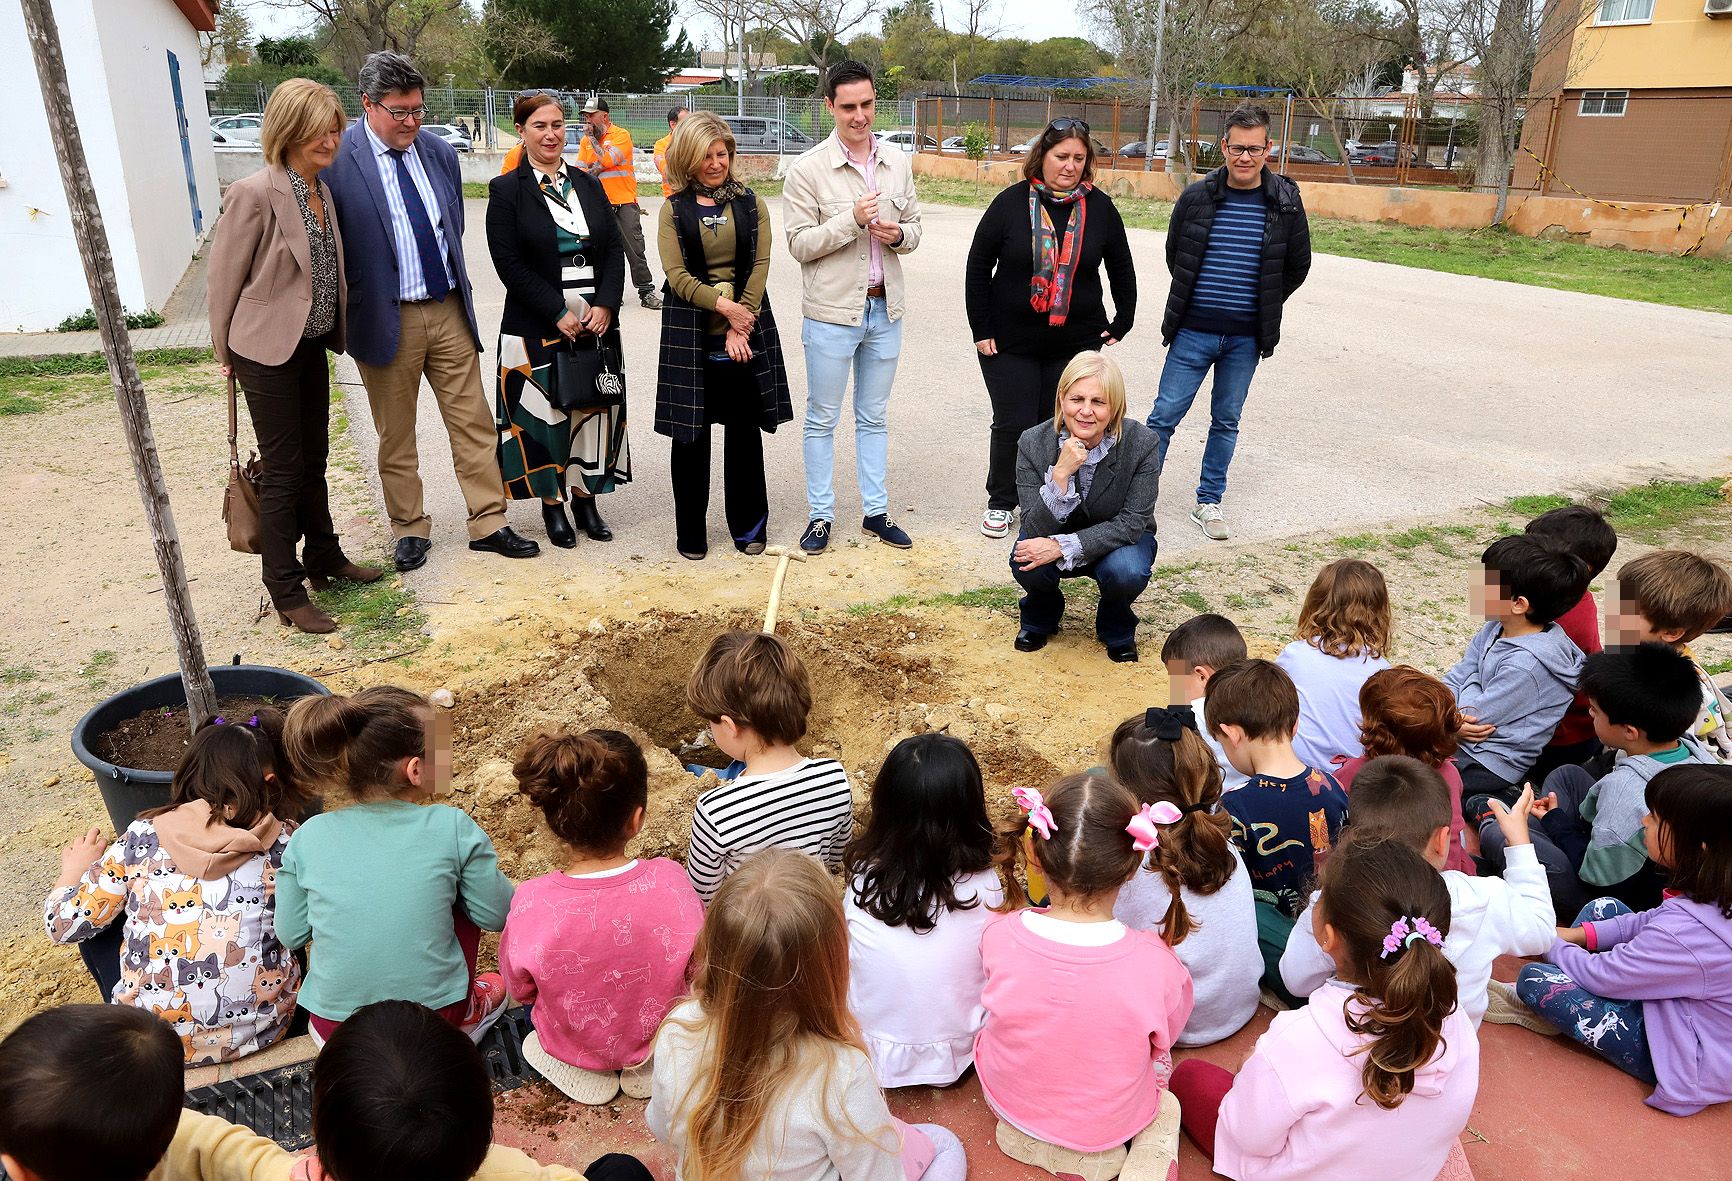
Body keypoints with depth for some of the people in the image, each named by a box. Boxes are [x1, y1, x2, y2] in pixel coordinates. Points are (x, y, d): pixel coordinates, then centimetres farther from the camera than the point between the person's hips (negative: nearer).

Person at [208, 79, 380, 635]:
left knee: (313, 459, 18)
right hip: (269, 351, -7)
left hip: (312, 345, 7)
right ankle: (286, 593, 12)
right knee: (284, 471, 0)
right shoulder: (255, 193, -19)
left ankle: (324, 558, 34)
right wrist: (226, 353, -3)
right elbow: (224, 276, -11)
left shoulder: (323, 192, 5)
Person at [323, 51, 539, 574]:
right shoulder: (337, 160, -10)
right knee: (395, 435, 9)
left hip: (449, 311, 4)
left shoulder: (440, 152, 7)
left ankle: (488, 523, 16)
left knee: (473, 422, 6)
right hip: (386, 319, -4)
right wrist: (344, 320, -6)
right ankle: (410, 529, 23)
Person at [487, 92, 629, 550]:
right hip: (538, 325, -4)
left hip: (597, 320, 4)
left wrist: (604, 305, -9)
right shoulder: (506, 190, -1)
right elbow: (509, 264, -9)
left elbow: (614, 251, 7)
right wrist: (559, 313, -15)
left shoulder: (589, 185, 11)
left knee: (594, 408, 6)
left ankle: (585, 497, 20)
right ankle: (552, 504, 15)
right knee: (545, 411, 2)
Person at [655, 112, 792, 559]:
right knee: (690, 432, 3)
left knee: (744, 428, 5)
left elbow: (759, 265, -1)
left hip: (746, 329, 1)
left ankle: (748, 527, 18)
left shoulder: (751, 204, 8)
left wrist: (740, 326, -11)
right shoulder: (674, 209, 5)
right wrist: (723, 306, -15)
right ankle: (691, 533, 15)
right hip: (690, 333, -1)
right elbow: (678, 275, -4)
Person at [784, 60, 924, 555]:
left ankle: (876, 512, 24)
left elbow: (914, 228, 14)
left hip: (884, 309, 4)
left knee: (874, 417, 13)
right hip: (832, 311, -4)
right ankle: (820, 516, 17)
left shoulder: (898, 164, 7)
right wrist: (852, 219, -22)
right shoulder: (807, 169, -8)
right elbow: (800, 244, -10)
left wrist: (898, 233, -10)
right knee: (822, 420, 5)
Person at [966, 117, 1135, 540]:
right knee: (1014, 424, 0)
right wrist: (981, 330, -3)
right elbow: (978, 267, -1)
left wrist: (1122, 323, 13)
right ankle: (1001, 502, 20)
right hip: (1010, 342, -2)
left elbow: (1122, 269, 14)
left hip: (1076, 342, 2)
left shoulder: (1100, 208, 2)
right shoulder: (1012, 202, -5)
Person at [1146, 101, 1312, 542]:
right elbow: (1174, 254, 12)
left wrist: (1262, 308, 10)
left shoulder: (1285, 201, -1)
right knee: (1165, 415, -2)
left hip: (1246, 338, 1)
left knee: (1227, 421, 11)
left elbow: (1297, 265, 11)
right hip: (1193, 331, -1)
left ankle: (1208, 502, 22)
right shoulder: (1197, 196, -3)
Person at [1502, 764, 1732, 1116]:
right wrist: (1579, 934, 0)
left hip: (1687, 1060, -8)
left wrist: (1552, 944, -3)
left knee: (1535, 980, -14)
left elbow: (1601, 975, -22)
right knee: (1604, 907, 9)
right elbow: (1650, 923, 6)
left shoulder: (1687, 931, -38)